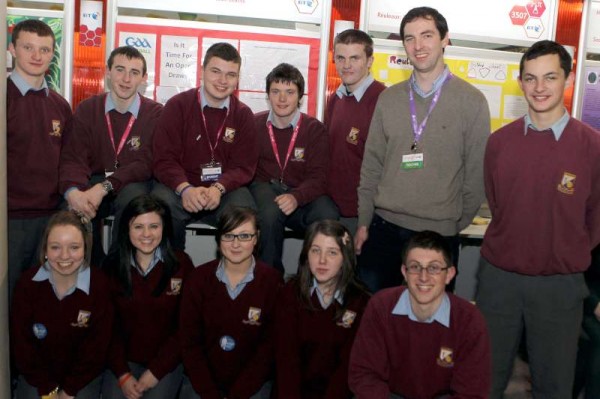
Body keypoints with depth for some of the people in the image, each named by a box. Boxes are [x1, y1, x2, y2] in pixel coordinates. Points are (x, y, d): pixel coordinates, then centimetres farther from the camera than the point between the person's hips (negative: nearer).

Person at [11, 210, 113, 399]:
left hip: (83, 376, -1)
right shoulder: (27, 283, -12)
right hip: (37, 375, 1)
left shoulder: (99, 285, -15)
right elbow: (21, 342, -7)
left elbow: (96, 346, -9)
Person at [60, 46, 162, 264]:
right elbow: (73, 158, -4)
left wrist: (104, 187, -24)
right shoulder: (86, 109, 5)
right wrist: (73, 191, -27)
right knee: (74, 207, -29)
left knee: (133, 196, -36)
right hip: (93, 182, 2)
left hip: (133, 185, -2)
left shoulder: (155, 113, -4)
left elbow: (146, 163, -11)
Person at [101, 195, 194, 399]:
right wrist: (122, 374, -10)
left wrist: (155, 371, -10)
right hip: (123, 359, 1)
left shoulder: (181, 264, -8)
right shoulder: (112, 266, -3)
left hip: (166, 360, -1)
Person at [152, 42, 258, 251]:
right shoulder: (177, 105, 0)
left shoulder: (243, 114, 5)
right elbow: (164, 159, -5)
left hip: (225, 190, 1)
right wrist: (185, 189, -25)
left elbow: (244, 166, 0)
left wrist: (219, 188, -20)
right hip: (180, 186, -1)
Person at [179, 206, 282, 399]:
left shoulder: (273, 281, -9)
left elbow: (269, 346, -6)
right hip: (202, 381, 1)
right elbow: (189, 342, -2)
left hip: (252, 383, -1)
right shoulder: (199, 278, -3)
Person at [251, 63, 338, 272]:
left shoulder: (315, 129, 1)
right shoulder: (254, 124, 5)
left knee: (328, 217, -32)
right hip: (264, 186, 0)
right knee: (271, 212, -36)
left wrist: (296, 197, -26)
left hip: (303, 193, 0)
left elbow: (319, 177, -7)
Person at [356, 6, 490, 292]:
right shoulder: (388, 99, 5)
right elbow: (371, 165, 7)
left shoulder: (472, 102, -5)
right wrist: (364, 221, 5)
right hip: (383, 228, 3)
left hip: (439, 234, -2)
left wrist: (456, 224, 1)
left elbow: (476, 173, -2)